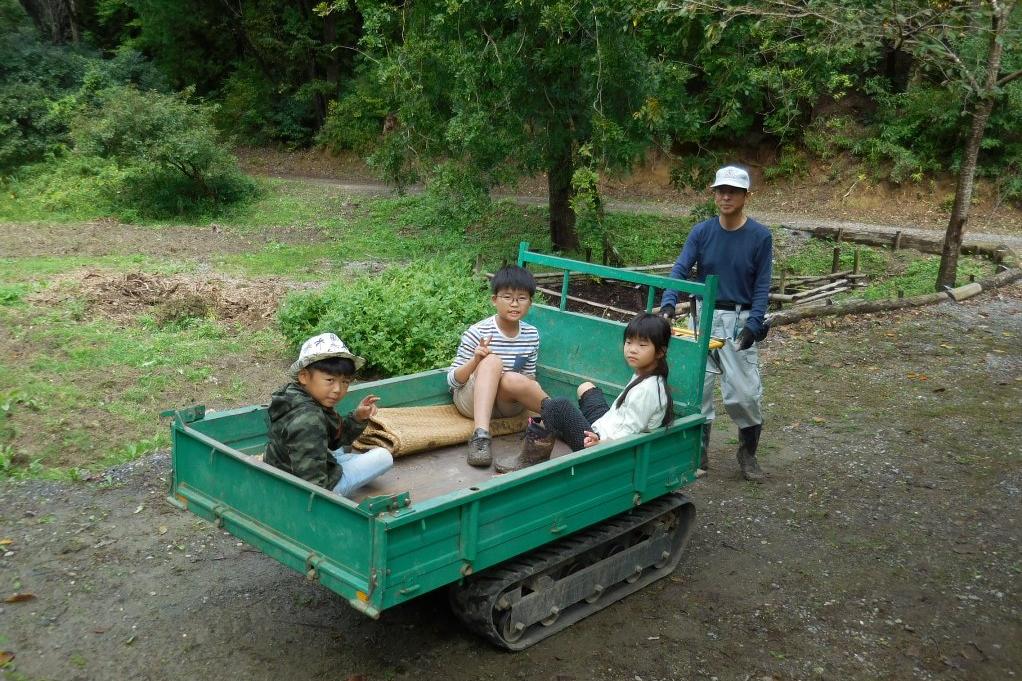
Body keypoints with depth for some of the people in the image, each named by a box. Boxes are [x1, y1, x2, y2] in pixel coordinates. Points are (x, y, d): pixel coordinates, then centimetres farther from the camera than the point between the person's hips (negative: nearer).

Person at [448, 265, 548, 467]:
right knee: (492, 361, -32)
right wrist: (475, 361, -30)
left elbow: (529, 379, 10)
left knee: (512, 379, -34)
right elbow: (452, 380, -11)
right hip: (472, 400, -2)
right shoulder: (477, 333, -13)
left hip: (508, 404, 2)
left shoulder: (532, 335, -1)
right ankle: (480, 435, -43)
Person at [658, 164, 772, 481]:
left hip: (740, 321, -2)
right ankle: (698, 454, 18)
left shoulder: (760, 236, -4)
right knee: (697, 386, 3)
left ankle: (748, 453, 20)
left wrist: (753, 325, -15)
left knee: (745, 392, -3)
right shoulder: (701, 232, 0)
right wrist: (668, 304, -26)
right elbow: (680, 270, -8)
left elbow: (762, 286, -4)